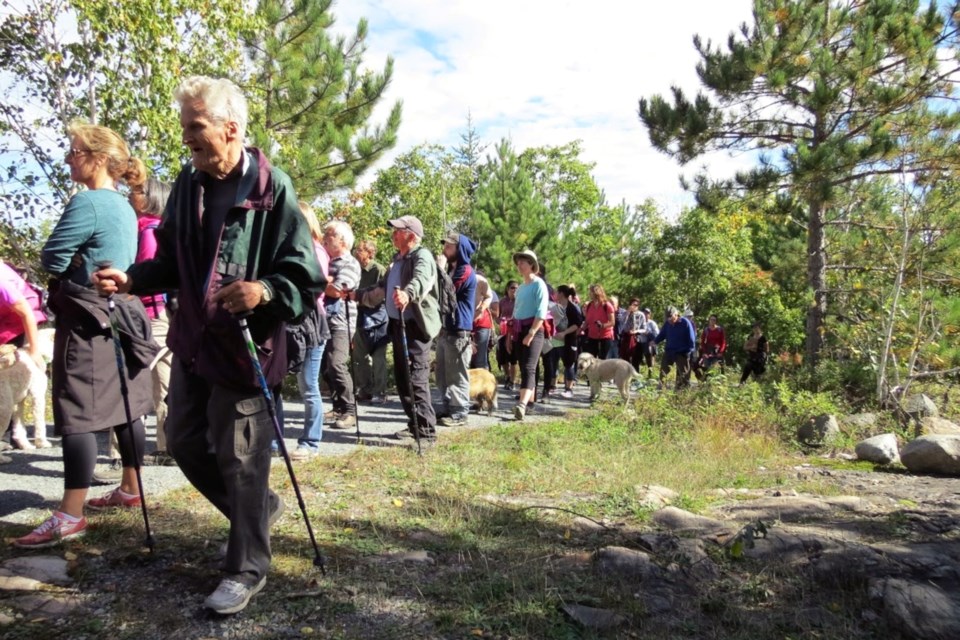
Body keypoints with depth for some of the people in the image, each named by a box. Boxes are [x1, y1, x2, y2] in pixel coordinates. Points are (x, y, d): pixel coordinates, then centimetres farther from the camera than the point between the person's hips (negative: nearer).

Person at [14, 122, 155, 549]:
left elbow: (51, 259, -12)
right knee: (124, 407, 14)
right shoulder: (124, 207, 14)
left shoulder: (87, 202, -14)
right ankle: (131, 489, 26)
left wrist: (68, 263, 7)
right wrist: (80, 262, 8)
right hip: (122, 314, 9)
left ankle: (70, 516, -4)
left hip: (88, 319, -9)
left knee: (76, 415, -7)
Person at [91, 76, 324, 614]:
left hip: (246, 344, -7)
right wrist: (132, 279, -2)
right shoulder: (188, 184, 6)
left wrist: (265, 292, -32)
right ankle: (261, 507, 40)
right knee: (184, 441, 17)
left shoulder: (271, 188, -14)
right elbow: (172, 261, 15)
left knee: (240, 460, 1)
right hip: (193, 340, 8)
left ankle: (247, 569, 21)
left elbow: (306, 276, -15)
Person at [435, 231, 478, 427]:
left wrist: (440, 269, -10)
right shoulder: (451, 270, 20)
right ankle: (447, 409, 20)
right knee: (443, 374, 12)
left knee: (457, 375, -5)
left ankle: (460, 413, 1)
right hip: (445, 329, 10)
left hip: (458, 331, -10)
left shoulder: (465, 272, -11)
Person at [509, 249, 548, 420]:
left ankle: (522, 405, -32)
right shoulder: (520, 288, 18)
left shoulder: (538, 284, -6)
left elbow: (541, 312, -15)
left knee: (528, 368, -18)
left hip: (533, 330, -8)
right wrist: (511, 334, 15)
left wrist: (531, 334, -21)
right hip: (519, 331, 8)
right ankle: (530, 403, 17)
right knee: (524, 368, 9)